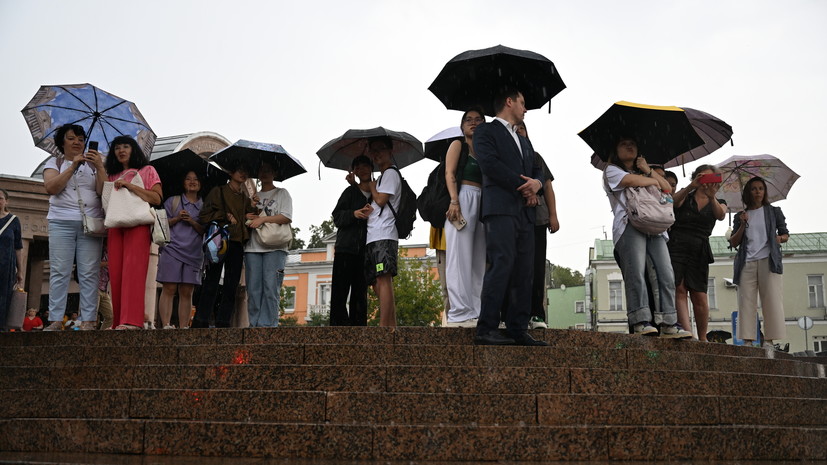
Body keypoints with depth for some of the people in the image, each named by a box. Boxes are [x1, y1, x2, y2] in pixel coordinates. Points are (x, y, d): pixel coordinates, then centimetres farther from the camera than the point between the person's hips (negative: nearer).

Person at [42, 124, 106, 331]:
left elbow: (103, 192, 1)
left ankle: (88, 320, -8)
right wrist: (73, 166, -11)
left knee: (89, 274, -6)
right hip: (61, 221, 0)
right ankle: (55, 320, -6)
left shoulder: (93, 164, 15)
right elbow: (51, 187, -5)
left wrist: (100, 167, -10)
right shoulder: (54, 163, 14)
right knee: (59, 272, -6)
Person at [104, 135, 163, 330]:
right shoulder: (113, 176, 25)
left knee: (133, 270, -17)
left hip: (137, 225, -5)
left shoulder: (147, 170, 13)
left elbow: (157, 198, -2)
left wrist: (130, 186, -7)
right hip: (115, 227, 5)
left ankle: (132, 320, -24)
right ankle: (119, 321, -3)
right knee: (116, 274, -4)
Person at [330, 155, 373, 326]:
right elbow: (337, 217, 2)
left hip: (365, 251, 1)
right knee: (339, 294, -7)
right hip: (346, 249, -1)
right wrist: (354, 214, -15)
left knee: (360, 295, 3)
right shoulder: (350, 191, 11)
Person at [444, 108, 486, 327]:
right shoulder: (458, 145, 9)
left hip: (482, 204, 6)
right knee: (461, 258, -11)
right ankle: (460, 313, -14)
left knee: (479, 261, 1)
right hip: (462, 200, -6)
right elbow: (449, 173, -3)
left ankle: (476, 313, 2)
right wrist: (454, 200, -18)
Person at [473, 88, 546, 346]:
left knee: (523, 271, 1)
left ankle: (518, 330, 3)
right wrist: (522, 185, -9)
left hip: (524, 211, 8)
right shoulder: (486, 131, 7)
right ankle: (486, 329, -17)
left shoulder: (524, 141, 31)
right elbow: (489, 163, -8)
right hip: (501, 208, -7)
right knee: (502, 264, -17)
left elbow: (537, 171, 24)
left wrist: (536, 183, 0)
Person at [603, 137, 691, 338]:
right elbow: (631, 180, -6)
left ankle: (669, 324, -8)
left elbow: (667, 188, 22)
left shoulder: (642, 172, 35)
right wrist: (653, 181, 11)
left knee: (666, 275, -6)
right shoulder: (612, 170, 15)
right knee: (636, 273, -20)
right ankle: (641, 321, -22)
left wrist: (649, 171, 11)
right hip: (629, 225, -6)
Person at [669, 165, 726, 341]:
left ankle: (702, 339, 6)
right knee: (679, 290, -15)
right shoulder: (685, 197, 14)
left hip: (699, 250, 1)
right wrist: (691, 187, -25)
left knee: (699, 296, -5)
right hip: (676, 245, -1)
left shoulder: (717, 204, 18)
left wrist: (711, 197, -25)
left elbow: (721, 215, -7)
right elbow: (673, 201, -10)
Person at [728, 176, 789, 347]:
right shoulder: (741, 216, 17)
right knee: (746, 301, -7)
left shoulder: (774, 212, 14)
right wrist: (743, 225, -2)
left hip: (768, 260, -1)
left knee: (772, 300, -11)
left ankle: (769, 340, -11)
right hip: (747, 263, 1)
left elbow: (785, 234, 17)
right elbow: (734, 243, 12)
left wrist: (780, 238, -6)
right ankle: (747, 339, -9)